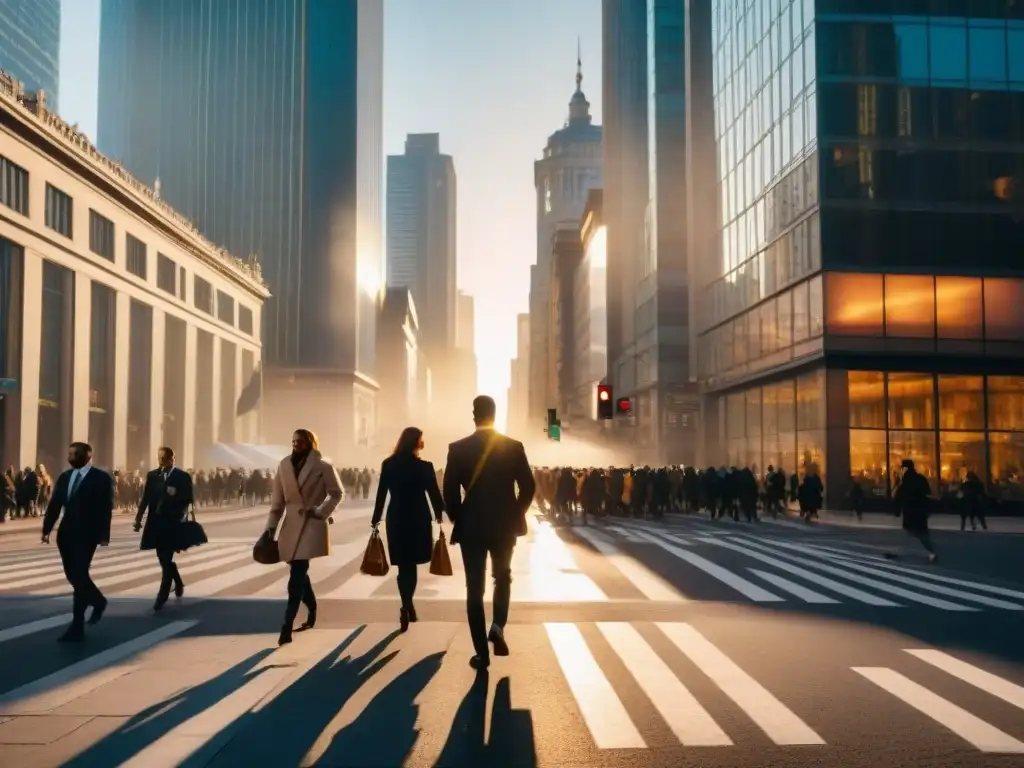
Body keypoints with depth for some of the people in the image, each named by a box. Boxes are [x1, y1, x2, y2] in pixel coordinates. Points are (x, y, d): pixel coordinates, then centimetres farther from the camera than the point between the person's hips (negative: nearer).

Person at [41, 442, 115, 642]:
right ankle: (98, 601, 39)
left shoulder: (101, 477, -6)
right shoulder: (64, 476, 11)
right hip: (66, 533, 6)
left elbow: (105, 508, -10)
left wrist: (104, 535, -15)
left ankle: (77, 628, -4)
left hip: (86, 534, -6)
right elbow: (54, 504, 10)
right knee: (73, 575, 12)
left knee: (79, 576, -8)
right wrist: (47, 529, 2)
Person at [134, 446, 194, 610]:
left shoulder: (183, 477, -3)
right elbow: (145, 498, 6)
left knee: (166, 559, -5)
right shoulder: (152, 475, 8)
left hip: (172, 523, -4)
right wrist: (139, 518, -2)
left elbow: (188, 500, -2)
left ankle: (162, 595, 1)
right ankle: (178, 583, 35)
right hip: (155, 522, 4)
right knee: (163, 558, 13)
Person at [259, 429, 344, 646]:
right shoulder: (284, 465, 5)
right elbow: (278, 499, 7)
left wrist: (321, 512, -12)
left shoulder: (322, 466, -6)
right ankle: (312, 611, 36)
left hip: (311, 525, -5)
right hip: (290, 525, 5)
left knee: (297, 575, -11)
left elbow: (337, 493, 0)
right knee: (299, 573, 14)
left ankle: (287, 627, -12)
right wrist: (271, 526, 2)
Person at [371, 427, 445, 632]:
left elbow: (381, 494, 1)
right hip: (418, 520, -2)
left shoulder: (388, 465, -2)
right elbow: (434, 494, -3)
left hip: (396, 520, 2)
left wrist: (376, 519, 8)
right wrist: (439, 514, 13)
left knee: (403, 566, 10)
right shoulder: (424, 467, -9)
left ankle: (407, 606, 5)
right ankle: (407, 605, 4)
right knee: (411, 565, 11)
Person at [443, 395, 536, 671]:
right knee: (502, 577, 24)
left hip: (471, 527, -1)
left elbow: (450, 491, -7)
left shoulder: (458, 448, -7)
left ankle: (482, 654, 6)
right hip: (504, 525, 1)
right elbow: (528, 487, -3)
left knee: (475, 588, 6)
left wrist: (457, 518, 9)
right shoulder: (514, 447, -4)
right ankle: (498, 626, 2)